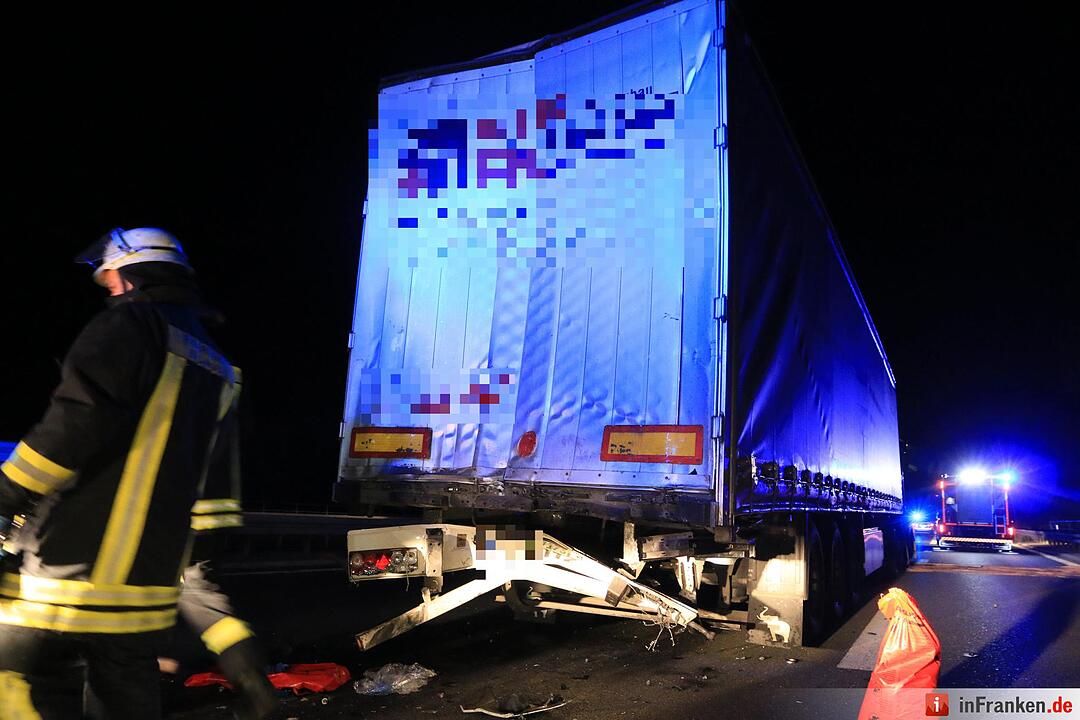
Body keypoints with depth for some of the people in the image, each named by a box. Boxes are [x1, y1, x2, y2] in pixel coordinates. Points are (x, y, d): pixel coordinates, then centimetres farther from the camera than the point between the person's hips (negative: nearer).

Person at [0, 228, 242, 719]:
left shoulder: (128, 325, -6)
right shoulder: (216, 368, 18)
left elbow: (78, 424, -20)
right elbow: (213, 485, 21)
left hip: (74, 556, -8)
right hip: (151, 578, 8)